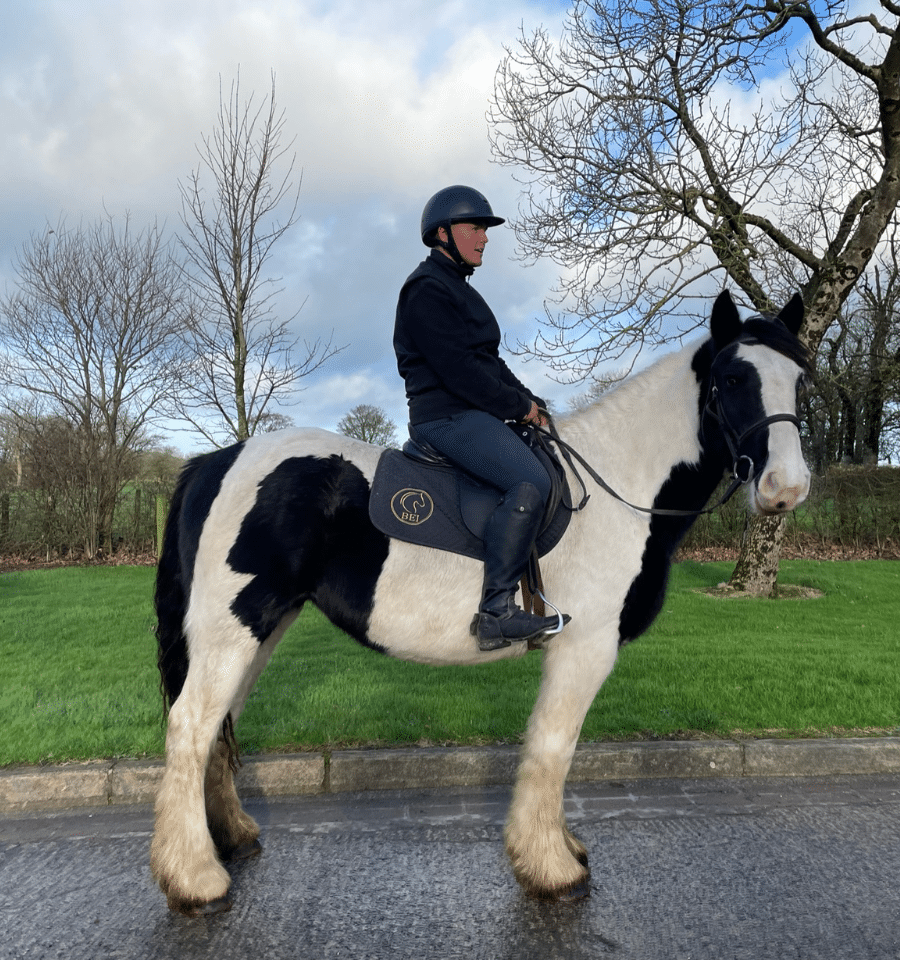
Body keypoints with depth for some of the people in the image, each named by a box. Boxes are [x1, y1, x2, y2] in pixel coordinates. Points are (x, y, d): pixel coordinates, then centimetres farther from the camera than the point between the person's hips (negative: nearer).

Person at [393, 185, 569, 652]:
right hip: (446, 415, -11)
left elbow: (490, 360, 22)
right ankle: (496, 612, -21)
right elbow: (456, 368, -19)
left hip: (473, 414, 11)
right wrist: (517, 406, -12)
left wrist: (530, 401, 9)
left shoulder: (458, 289, 23)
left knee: (541, 469, 12)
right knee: (530, 483, -27)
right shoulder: (427, 288, -9)